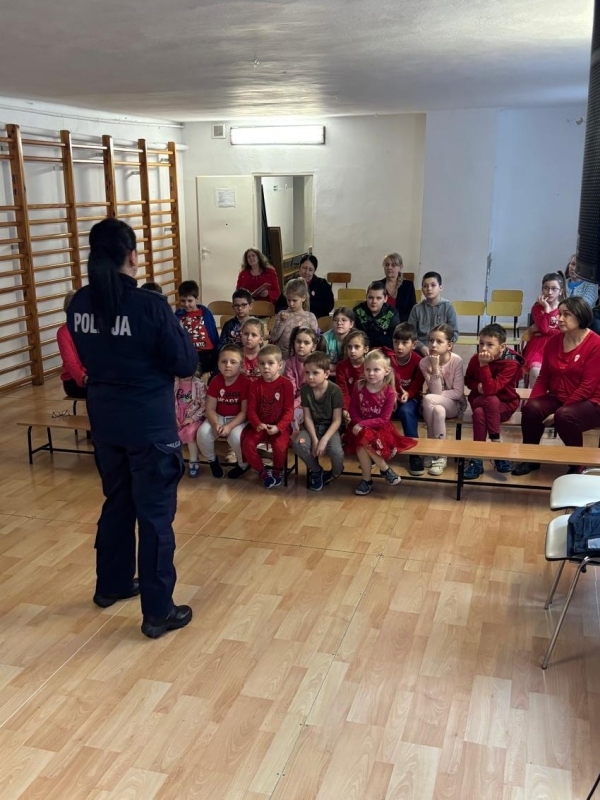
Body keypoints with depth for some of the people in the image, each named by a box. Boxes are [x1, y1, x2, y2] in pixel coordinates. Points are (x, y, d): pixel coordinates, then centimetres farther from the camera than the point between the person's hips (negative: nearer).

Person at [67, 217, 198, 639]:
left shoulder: (79, 304, -1)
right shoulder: (151, 306, -20)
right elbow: (186, 364, -12)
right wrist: (176, 327, 3)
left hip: (105, 421, 6)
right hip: (150, 425, -6)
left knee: (117, 503, 23)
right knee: (155, 515, 5)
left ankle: (112, 585, 39)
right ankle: (158, 612, 15)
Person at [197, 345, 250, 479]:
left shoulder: (245, 383, -16)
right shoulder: (215, 381, -5)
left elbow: (245, 412, -16)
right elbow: (210, 409, -5)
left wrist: (229, 426, -28)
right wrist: (215, 424, -26)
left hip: (238, 419, -4)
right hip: (219, 417, 4)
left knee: (236, 436, -35)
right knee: (203, 433, -24)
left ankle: (243, 464, -2)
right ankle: (212, 460, 7)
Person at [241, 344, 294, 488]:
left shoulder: (286, 384, -7)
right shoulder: (256, 385, 2)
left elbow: (289, 410, -9)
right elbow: (251, 409, 0)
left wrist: (278, 427, -21)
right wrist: (257, 424, -19)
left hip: (279, 426, -3)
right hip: (260, 425, 3)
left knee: (280, 446, -30)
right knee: (247, 443, -21)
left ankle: (277, 472, 2)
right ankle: (262, 472, 2)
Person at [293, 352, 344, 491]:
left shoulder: (335, 390, -17)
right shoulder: (305, 389, -9)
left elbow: (337, 420, -15)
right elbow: (307, 417, -6)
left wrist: (324, 440, -26)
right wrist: (314, 439, -19)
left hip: (330, 427, -3)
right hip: (312, 427, 3)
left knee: (336, 451, -32)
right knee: (298, 444, -27)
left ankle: (335, 473, 6)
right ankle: (316, 470, 2)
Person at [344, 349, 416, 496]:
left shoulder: (389, 392, -12)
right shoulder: (359, 387, -5)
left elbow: (384, 419, -14)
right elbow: (353, 409, 1)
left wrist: (363, 424, -23)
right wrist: (358, 424, -18)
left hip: (380, 428, -2)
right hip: (361, 427, 3)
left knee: (364, 441, -31)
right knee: (362, 441, -30)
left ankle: (367, 480, -8)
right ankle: (385, 469, -9)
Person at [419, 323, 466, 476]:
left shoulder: (456, 361, -18)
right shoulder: (424, 362, -13)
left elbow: (458, 393, -17)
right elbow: (435, 391, -18)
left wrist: (433, 398, -21)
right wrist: (435, 368, -30)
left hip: (454, 404, -2)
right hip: (436, 403, 2)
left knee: (428, 399, -30)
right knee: (438, 411, -33)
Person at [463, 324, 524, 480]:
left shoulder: (511, 363, -20)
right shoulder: (475, 359, -9)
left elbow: (491, 389, -30)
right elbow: (468, 380, 10)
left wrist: (484, 365, -34)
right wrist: (477, 386, -12)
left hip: (504, 405, -3)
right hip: (478, 401, 3)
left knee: (480, 412, -34)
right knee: (479, 413, -34)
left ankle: (477, 460, -24)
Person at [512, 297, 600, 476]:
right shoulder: (554, 342, 3)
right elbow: (543, 378, 6)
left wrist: (558, 412, -22)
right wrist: (531, 402, -12)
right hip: (557, 398, 5)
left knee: (565, 416, -36)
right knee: (532, 408, -24)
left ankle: (576, 465, -10)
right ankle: (530, 459, -4)